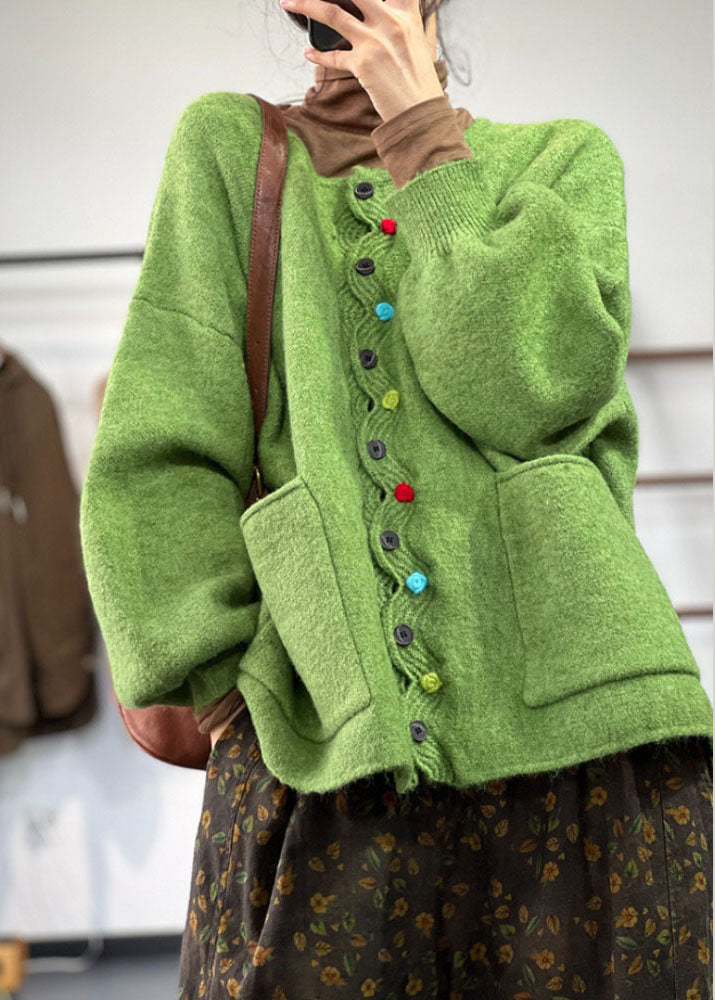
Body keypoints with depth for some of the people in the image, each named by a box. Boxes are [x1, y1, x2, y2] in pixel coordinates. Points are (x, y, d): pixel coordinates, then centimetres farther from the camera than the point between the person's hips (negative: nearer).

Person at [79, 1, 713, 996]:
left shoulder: (566, 159, 15)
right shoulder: (225, 147, 15)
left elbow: (524, 386, -6)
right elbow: (155, 459, 6)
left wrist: (424, 134, 2)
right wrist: (229, 688, -4)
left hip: (571, 727, 1)